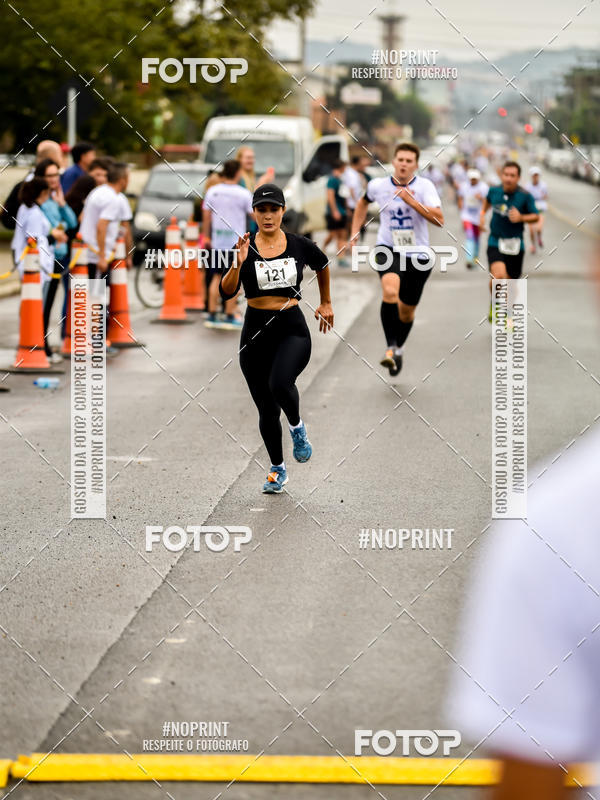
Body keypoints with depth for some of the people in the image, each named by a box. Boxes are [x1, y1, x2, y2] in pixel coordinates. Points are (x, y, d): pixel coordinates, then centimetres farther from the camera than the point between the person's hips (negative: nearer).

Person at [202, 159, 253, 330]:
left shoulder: (212, 191, 1)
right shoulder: (243, 194, -9)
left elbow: (206, 216, 6)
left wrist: (206, 237, 16)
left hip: (217, 241, 4)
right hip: (236, 242, -4)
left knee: (216, 277, 10)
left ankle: (211, 316, 10)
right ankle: (230, 317, 5)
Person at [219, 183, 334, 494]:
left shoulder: (299, 246, -2)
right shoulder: (245, 248, -5)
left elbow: (322, 265, 21)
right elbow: (226, 292, -15)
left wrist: (326, 303, 29)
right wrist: (238, 263, -30)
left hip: (292, 330, -1)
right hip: (256, 331, 1)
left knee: (279, 384, -30)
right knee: (266, 409, 7)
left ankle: (297, 426, 2)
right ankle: (277, 469, 27)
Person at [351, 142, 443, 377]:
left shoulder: (424, 186, -9)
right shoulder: (378, 185, -3)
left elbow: (439, 219, -20)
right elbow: (363, 202, 21)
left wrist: (412, 201, -27)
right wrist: (355, 232, 16)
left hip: (417, 254, 1)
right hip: (388, 250, -1)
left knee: (407, 310, 13)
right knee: (390, 291, -30)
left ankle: (399, 348, 41)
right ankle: (390, 348, -24)